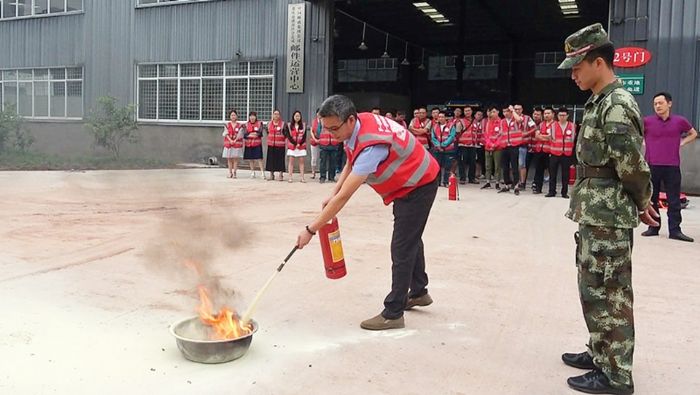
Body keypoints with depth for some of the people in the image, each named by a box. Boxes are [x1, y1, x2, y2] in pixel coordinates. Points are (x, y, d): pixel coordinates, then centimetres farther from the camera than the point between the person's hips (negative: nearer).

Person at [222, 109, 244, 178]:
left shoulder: (239, 125, 4)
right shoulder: (227, 125, 8)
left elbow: (239, 134, -4)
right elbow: (226, 134, 0)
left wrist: (235, 141, -15)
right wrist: (230, 140, -13)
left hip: (237, 143, -2)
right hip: (228, 143, 2)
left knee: (235, 159, -4)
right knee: (229, 159, 2)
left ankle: (234, 173, 0)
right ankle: (230, 173, 8)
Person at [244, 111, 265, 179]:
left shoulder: (259, 123, 3)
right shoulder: (246, 124, 9)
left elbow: (260, 133, -9)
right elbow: (245, 134, -1)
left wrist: (250, 134, -13)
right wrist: (252, 134, -15)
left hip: (257, 143, -3)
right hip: (249, 144, 3)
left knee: (259, 158, -9)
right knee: (250, 159, 7)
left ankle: (262, 172, -9)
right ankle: (252, 173, 17)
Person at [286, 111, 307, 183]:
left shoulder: (303, 125, 6)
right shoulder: (289, 125, 3)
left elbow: (304, 136, 0)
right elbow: (289, 136, -2)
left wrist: (299, 144, -11)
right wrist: (295, 143, -11)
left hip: (301, 146, 1)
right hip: (292, 145, 0)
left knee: (301, 161, -1)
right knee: (291, 161, -2)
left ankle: (302, 177, -2)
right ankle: (290, 177, -1)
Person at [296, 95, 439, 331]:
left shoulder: (372, 145, -38)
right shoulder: (357, 125, -11)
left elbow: (344, 197, -38)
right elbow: (351, 164, 8)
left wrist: (311, 230, -34)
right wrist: (332, 195, -5)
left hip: (418, 185, -10)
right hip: (408, 182, 10)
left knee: (402, 249, -9)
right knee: (410, 240, 23)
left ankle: (393, 314, 0)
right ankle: (418, 292, 41)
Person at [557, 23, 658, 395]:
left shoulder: (616, 106, -17)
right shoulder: (601, 103, 14)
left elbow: (633, 166, -19)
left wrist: (642, 202, -2)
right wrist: (641, 203, 14)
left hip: (608, 217, -10)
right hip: (596, 214, 10)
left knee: (607, 294, -2)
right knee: (595, 289, 18)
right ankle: (601, 353, 33)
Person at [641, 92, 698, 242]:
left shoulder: (679, 121, 4)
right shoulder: (647, 121, -2)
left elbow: (693, 133, 22)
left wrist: (682, 142, 7)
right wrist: (645, 142, 3)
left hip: (672, 167, 1)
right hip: (652, 166, 0)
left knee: (674, 200, 1)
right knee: (651, 199, 6)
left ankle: (675, 230, 6)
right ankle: (653, 228, 17)